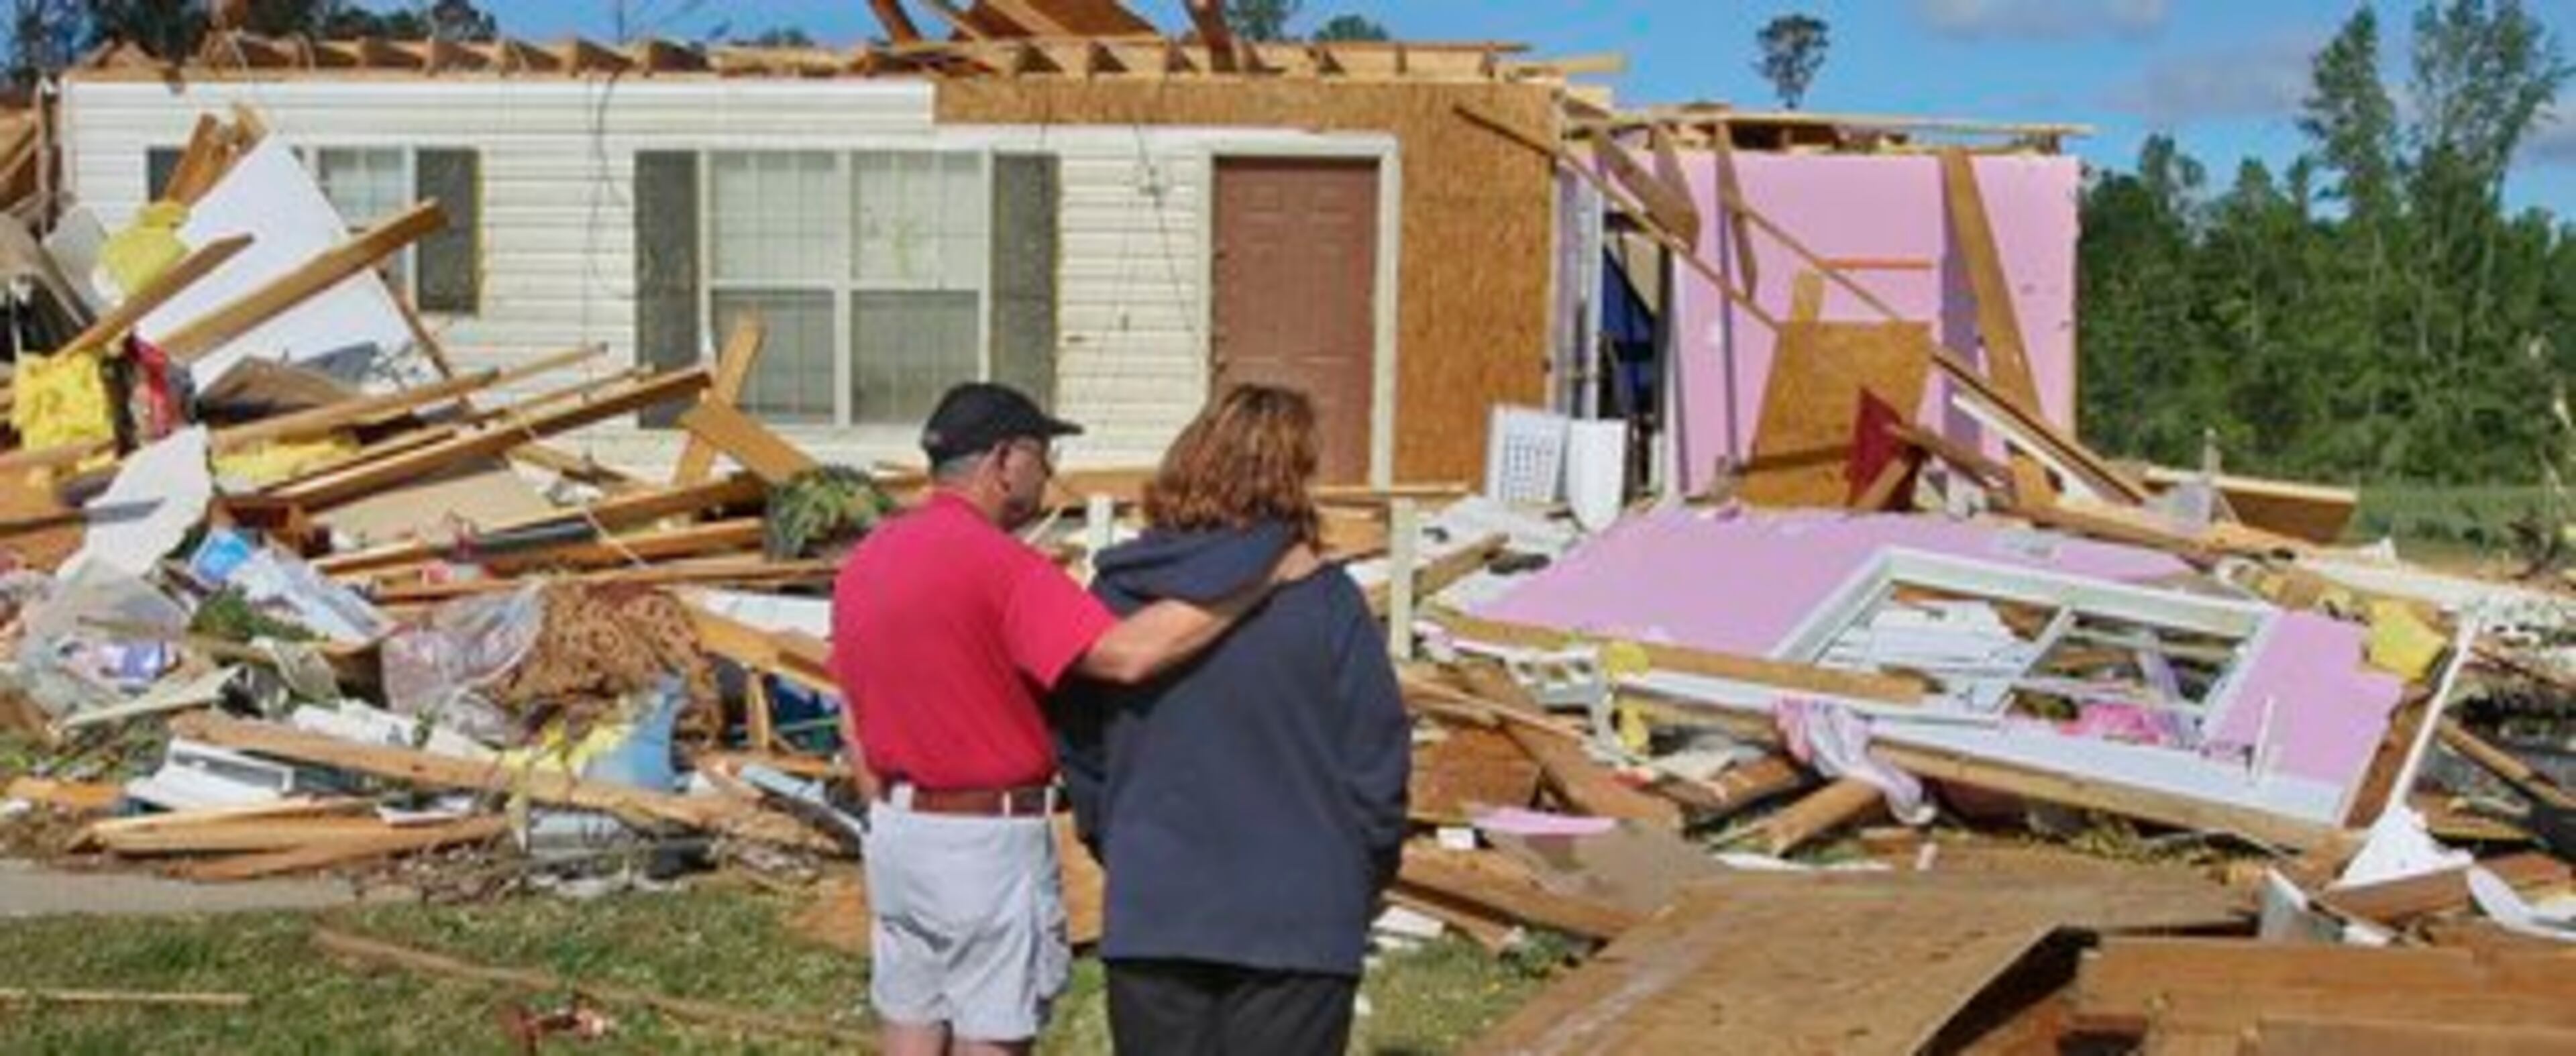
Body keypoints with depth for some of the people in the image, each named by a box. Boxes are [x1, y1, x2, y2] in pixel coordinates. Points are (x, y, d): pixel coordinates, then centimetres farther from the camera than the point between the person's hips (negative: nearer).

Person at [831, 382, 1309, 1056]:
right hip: (990, 841, -8)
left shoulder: (867, 560, 7)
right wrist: (1262, 579, -27)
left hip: (897, 831, 8)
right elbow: (1126, 654, -32)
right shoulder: (997, 564, -20)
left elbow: (854, 728, 13)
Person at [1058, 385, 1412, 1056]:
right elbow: (1377, 757, -5)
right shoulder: (1324, 600, -10)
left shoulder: (1114, 593, -1)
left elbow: (1079, 751, 8)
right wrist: (1367, 880, 10)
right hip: (1298, 920, -3)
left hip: (1148, 918, 3)